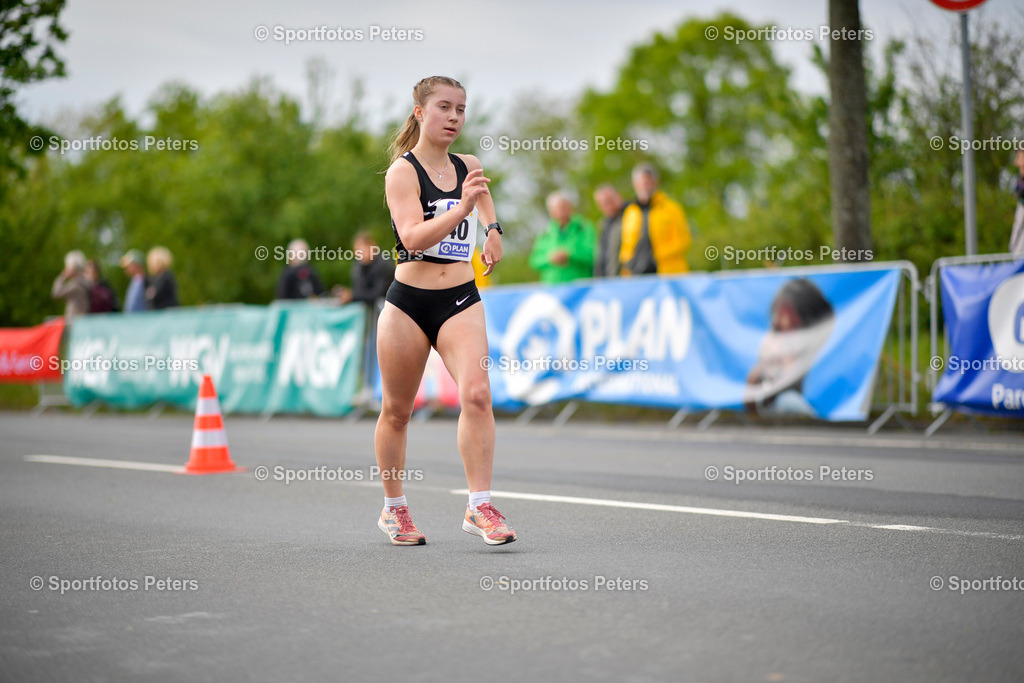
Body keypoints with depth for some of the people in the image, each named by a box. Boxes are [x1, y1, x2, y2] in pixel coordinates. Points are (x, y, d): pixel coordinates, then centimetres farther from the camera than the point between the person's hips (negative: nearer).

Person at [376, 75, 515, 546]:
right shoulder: (402, 171, -8)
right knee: (397, 410, 9)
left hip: (461, 301, 3)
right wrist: (462, 207, -32)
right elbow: (413, 237, -23)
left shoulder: (467, 167, 9)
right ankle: (394, 508, 28)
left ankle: (479, 506, -15)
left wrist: (492, 229, 21)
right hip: (409, 301, -3)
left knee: (476, 393, -18)